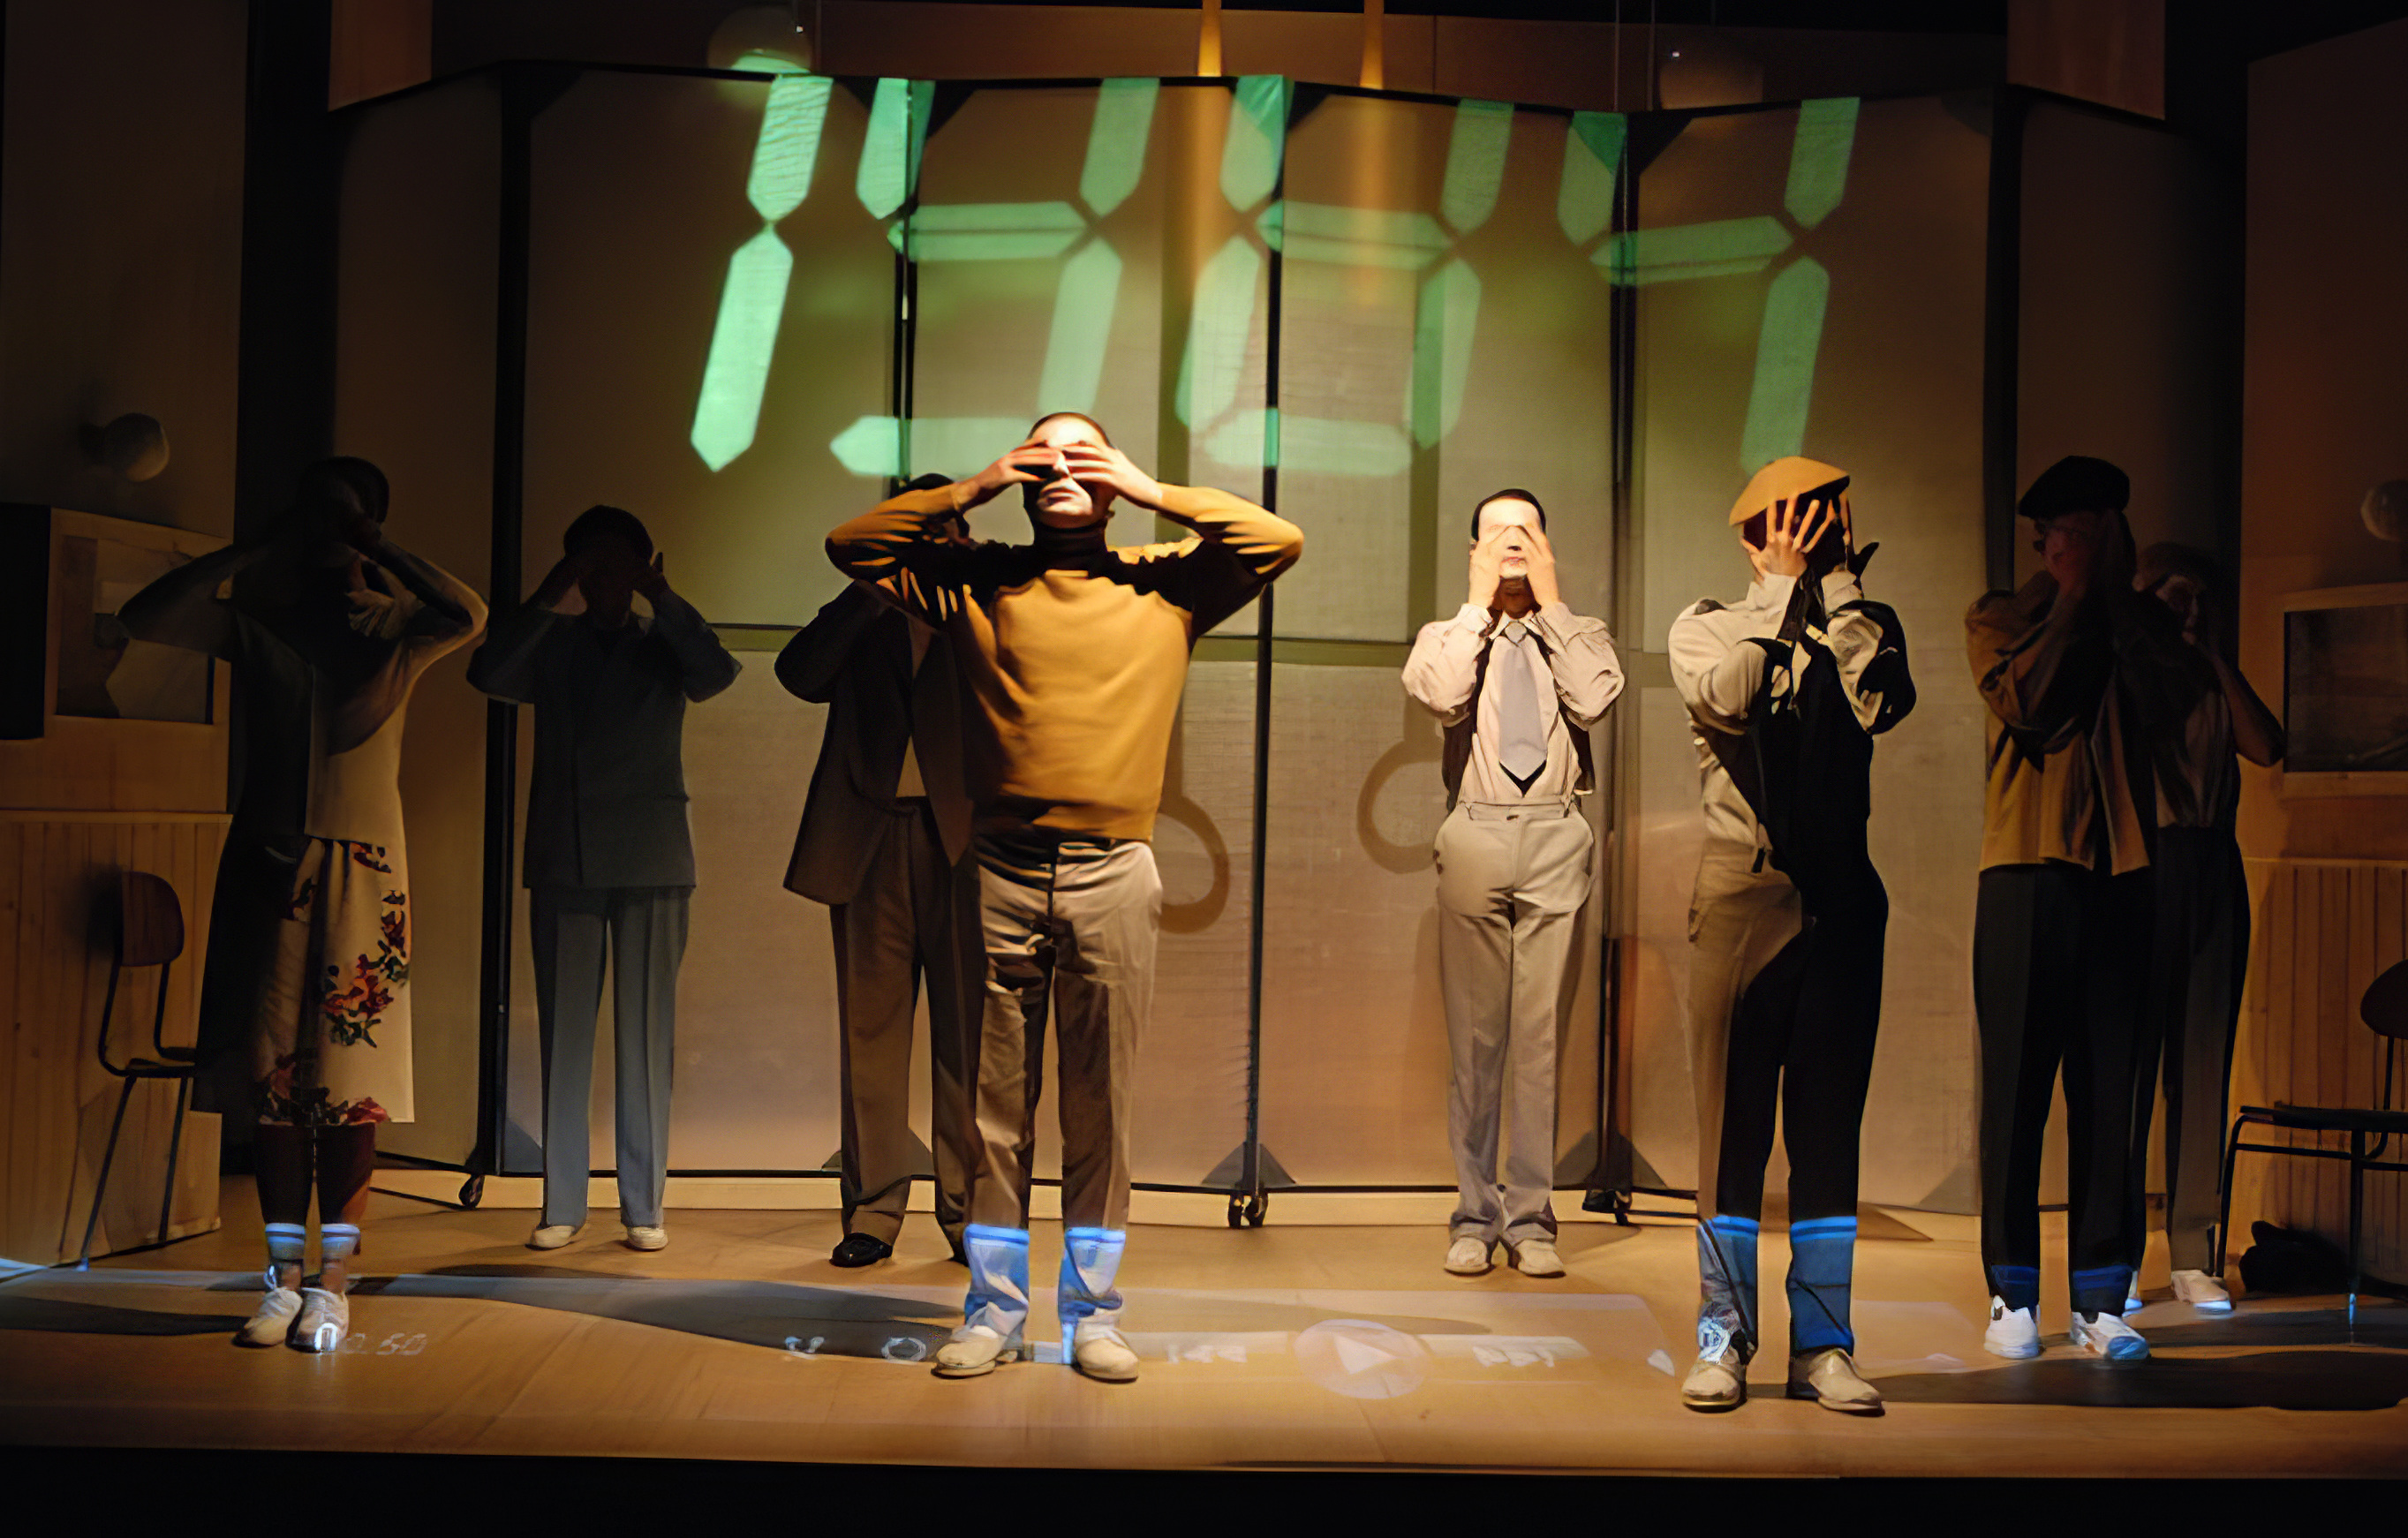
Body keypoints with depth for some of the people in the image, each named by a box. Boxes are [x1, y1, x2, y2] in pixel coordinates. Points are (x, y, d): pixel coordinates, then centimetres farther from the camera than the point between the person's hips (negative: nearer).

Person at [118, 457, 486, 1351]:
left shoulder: (395, 629, 3)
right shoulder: (258, 624, 7)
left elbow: (469, 617, -19)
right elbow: (145, 619, -6)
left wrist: (378, 551, -12)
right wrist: (254, 550, -6)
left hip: (362, 873, -2)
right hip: (271, 866, 2)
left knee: (351, 1076, -2)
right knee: (272, 1072, 2)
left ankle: (332, 1286, 5)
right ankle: (284, 1281, 10)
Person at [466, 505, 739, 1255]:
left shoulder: (662, 645, 9)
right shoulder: (551, 644, 10)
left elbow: (717, 673, -12)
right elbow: (487, 674, -8)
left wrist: (663, 599, -9)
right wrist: (546, 599, -10)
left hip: (651, 863, -1)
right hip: (564, 862, 1)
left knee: (646, 1038, 0)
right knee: (564, 1036, 1)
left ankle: (644, 1206, 5)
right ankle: (562, 1205, 7)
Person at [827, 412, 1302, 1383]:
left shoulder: (1163, 585, 10)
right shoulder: (976, 583, 12)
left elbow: (1281, 543, 4)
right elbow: (851, 545, 12)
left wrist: (1155, 493, 3)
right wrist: (973, 490, 6)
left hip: (1112, 874, 0)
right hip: (1003, 871, 0)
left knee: (1101, 1109, 4)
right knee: (997, 1105, 4)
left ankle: (1093, 1315, 14)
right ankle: (993, 1312, 13)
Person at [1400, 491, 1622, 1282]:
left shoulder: (1579, 635, 16)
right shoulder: (1448, 635, 14)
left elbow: (1593, 699, -7)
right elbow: (1440, 694, -10)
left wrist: (1550, 602, 0)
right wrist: (1480, 603, -1)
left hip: (1555, 837, 0)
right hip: (1476, 834, 0)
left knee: (1539, 1032, -3)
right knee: (1475, 1033, 0)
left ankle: (1531, 1218, 2)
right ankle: (1476, 1216, 6)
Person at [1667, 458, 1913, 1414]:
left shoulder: (1864, 627, 11)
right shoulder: (1706, 627, 7)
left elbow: (1881, 704, -11)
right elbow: (1725, 699, -16)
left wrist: (1839, 584, -5)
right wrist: (1782, 591, -7)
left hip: (1840, 897, 2)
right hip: (1741, 895, -2)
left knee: (1829, 1127, 4)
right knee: (1732, 1125, 0)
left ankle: (1822, 1345, 10)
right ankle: (1723, 1341, 8)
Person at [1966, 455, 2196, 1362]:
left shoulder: (2142, 622, 17)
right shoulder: (1999, 618, 10)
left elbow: (2170, 706, -2)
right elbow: (2023, 701, -10)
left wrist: (2118, 598, -2)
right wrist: (2072, 599, -2)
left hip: (2120, 870, 3)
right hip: (2026, 869, -2)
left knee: (2109, 1089, 1)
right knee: (2017, 1084, -2)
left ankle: (2101, 1297, 6)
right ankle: (2011, 1296, 4)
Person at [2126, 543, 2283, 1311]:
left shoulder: (2216, 687, 17)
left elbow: (2267, 746, 1)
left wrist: (2218, 662, -1)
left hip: (2211, 872, 5)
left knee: (2204, 1062, 3)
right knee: (2126, 1060, -5)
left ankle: (2193, 1256, 6)